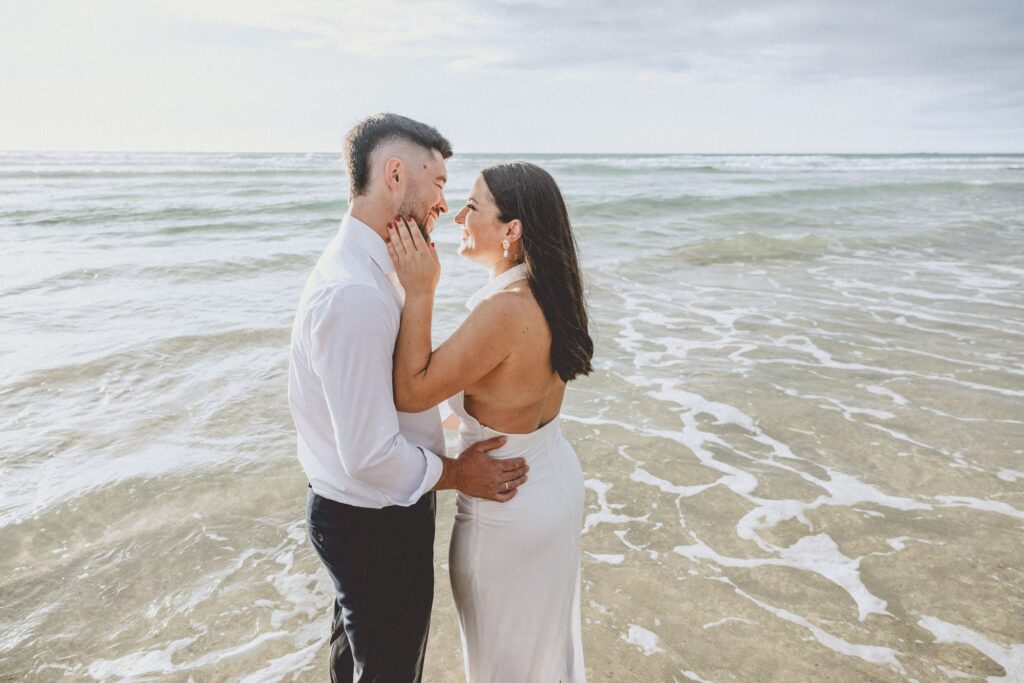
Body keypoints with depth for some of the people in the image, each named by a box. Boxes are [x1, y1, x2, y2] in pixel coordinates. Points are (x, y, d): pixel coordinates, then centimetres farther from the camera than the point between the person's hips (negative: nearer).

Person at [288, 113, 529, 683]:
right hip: (375, 524, -9)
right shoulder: (353, 294, -31)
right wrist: (458, 474, -15)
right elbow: (370, 456, -29)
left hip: (359, 514, 9)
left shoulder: (369, 268, 1)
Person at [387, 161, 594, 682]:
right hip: (558, 481, 8)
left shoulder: (503, 311, -32)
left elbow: (410, 393, -27)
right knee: (548, 634, 32)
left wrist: (419, 293, -25)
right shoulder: (548, 294, -4)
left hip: (507, 509, -8)